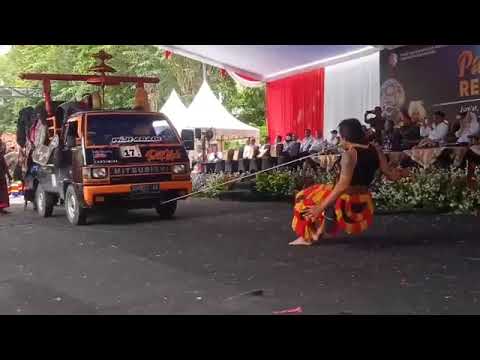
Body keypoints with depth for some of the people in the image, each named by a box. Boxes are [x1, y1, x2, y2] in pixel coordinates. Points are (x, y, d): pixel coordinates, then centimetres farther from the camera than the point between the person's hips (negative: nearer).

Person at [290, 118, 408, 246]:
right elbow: (390, 174, 1)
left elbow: (343, 186, -28)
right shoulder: (376, 150, -2)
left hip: (345, 203, -7)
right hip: (363, 204, 8)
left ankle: (307, 237, 17)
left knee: (304, 197, 15)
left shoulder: (350, 154, -21)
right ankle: (320, 232, 29)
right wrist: (401, 173, 20)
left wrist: (320, 207, -27)